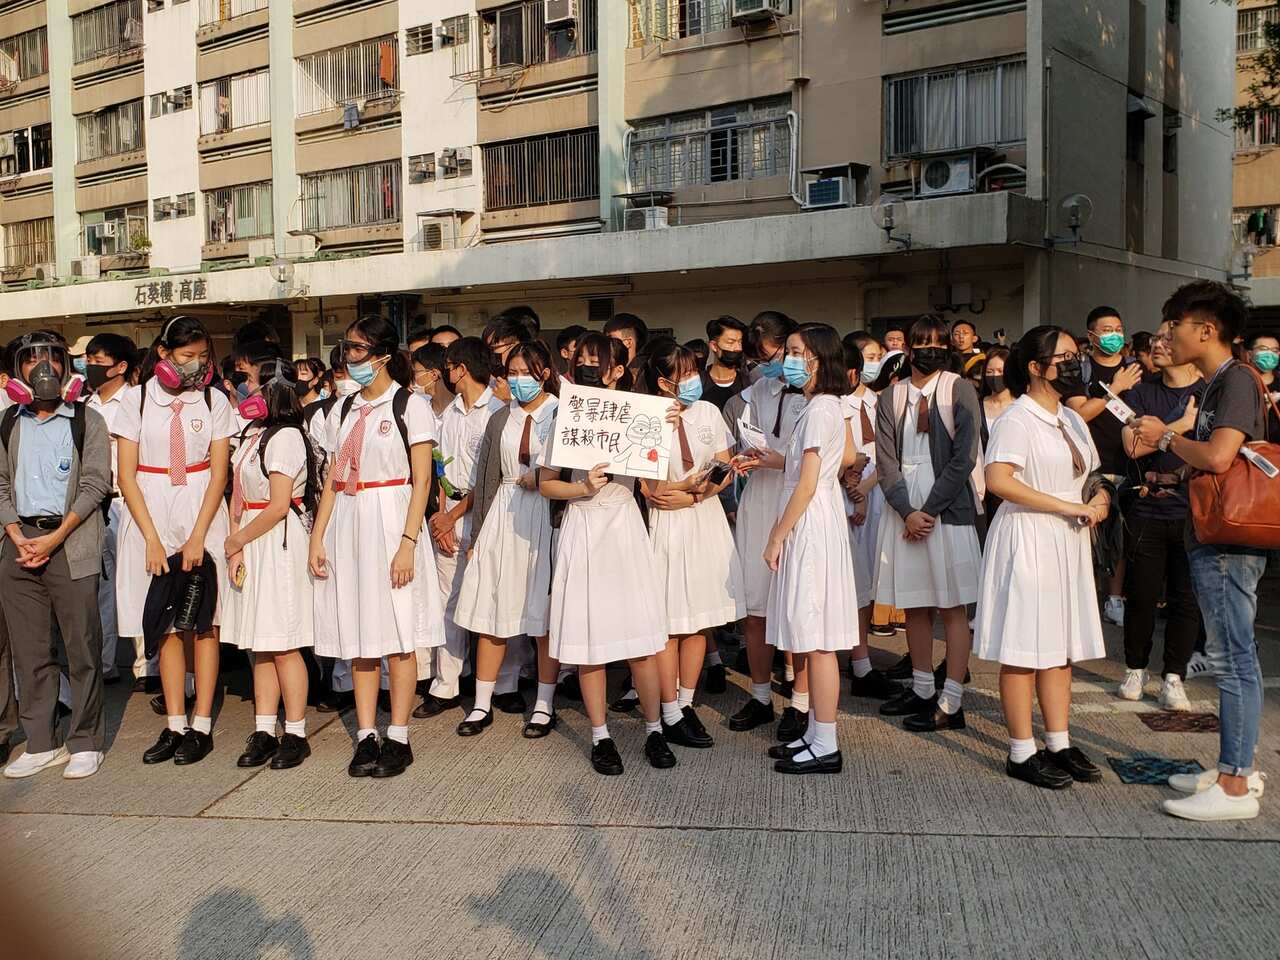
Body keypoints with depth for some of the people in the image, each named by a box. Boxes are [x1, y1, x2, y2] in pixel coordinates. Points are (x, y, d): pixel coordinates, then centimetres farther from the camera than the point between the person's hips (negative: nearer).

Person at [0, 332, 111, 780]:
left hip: (71, 543, -4)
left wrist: (55, 538, -13)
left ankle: (85, 743, 7)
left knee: (82, 647, -2)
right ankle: (41, 744, 16)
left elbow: (95, 485, -5)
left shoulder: (87, 421, 2)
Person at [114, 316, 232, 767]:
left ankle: (201, 726, 6)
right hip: (150, 516, 1)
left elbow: (218, 473, -1)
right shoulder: (136, 399, 3)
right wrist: (153, 539, -9)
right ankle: (175, 725, 12)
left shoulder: (214, 401, 3)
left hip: (202, 514, 0)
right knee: (167, 625, 5)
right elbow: (126, 475, 0)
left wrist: (197, 536, -10)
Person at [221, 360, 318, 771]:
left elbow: (278, 506, -17)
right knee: (260, 647, 10)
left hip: (280, 547, -9)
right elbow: (238, 495, 11)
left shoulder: (285, 437, -12)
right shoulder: (254, 436, 15)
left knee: (283, 647, -3)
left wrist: (236, 542, -7)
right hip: (250, 545, 9)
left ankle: (296, 735, 7)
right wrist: (236, 546, -2)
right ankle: (263, 733, 17)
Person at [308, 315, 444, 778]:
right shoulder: (343, 410, 14)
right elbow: (331, 480, 13)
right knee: (358, 634, 7)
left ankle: (397, 738, 7)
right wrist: (317, 539, 5)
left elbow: (421, 481, -7)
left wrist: (408, 542, -16)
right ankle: (366, 737, 15)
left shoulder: (410, 406, -2)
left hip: (391, 522, -5)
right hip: (347, 525, 5)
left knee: (398, 635, -1)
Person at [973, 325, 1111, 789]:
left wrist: (1100, 499, 0)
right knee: (1024, 650, -2)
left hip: (1067, 543, 8)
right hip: (1027, 541, -8)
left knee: (1060, 647, 11)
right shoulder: (1016, 419, -11)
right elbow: (999, 480, -24)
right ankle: (1022, 754, 7)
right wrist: (1068, 507, -21)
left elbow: (1093, 476, 24)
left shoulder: (1072, 420, 16)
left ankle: (1059, 746, 20)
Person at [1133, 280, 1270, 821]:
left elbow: (1218, 457, -26)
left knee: (1233, 660, -6)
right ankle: (1236, 767, 25)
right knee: (1233, 659, 15)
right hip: (1215, 539, 10)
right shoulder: (1216, 384, 17)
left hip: (1228, 542, -10)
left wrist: (1167, 437, -12)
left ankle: (1234, 788, 1)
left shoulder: (1237, 380, -13)